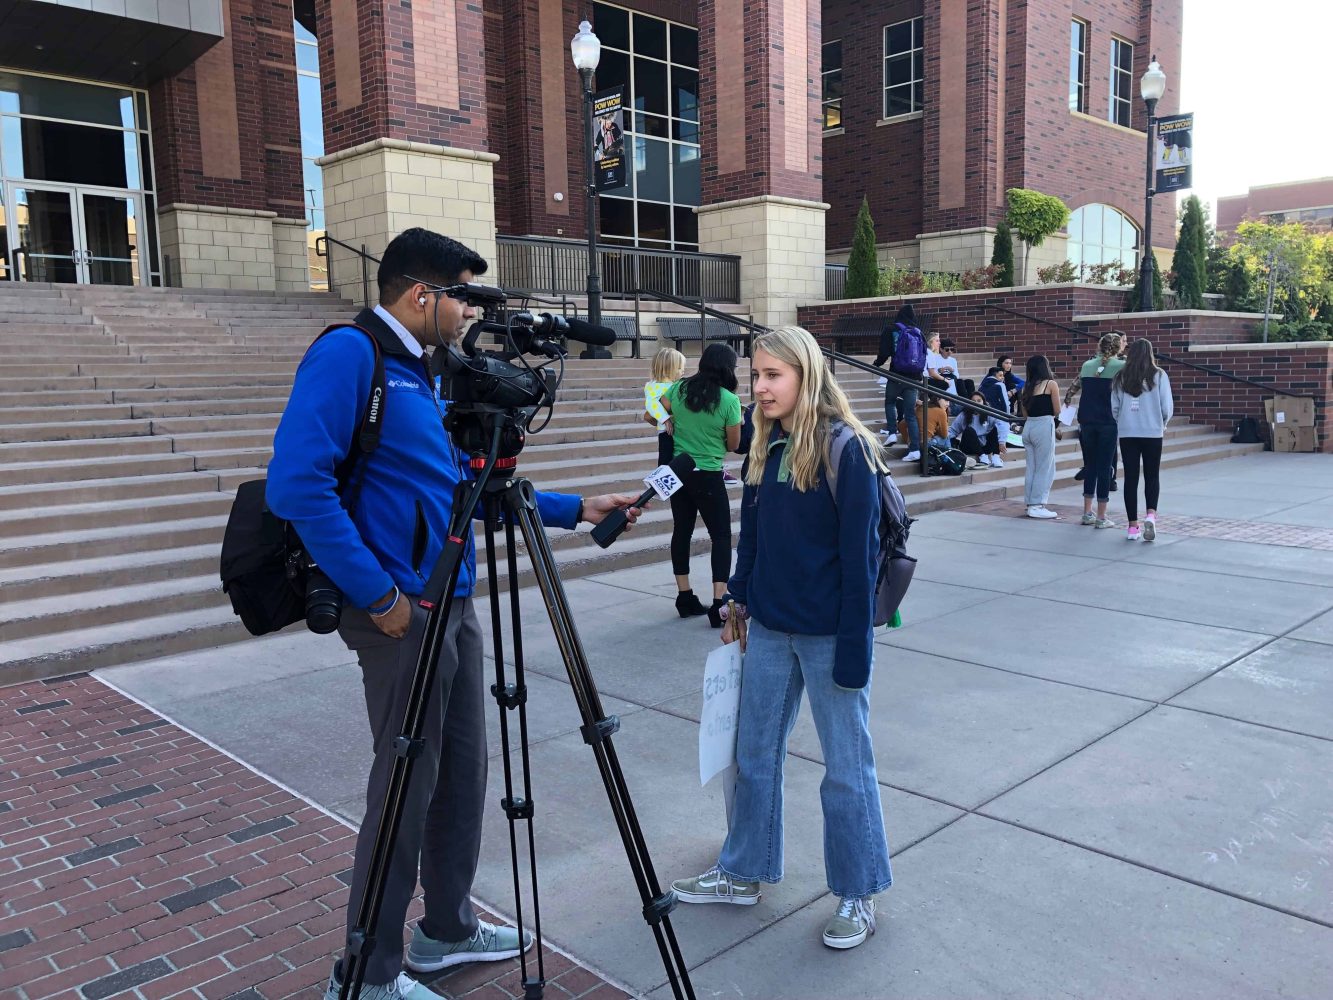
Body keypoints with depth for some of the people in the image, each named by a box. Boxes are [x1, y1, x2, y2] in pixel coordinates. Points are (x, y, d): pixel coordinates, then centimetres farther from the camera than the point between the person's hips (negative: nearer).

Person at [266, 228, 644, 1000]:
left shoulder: (424, 371, 15)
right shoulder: (349, 355, -12)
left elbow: (467, 485, 21)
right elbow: (298, 483, -22)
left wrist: (575, 510, 16)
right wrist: (377, 594, -19)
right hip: (403, 613, -9)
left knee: (463, 773, 16)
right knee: (407, 787, 1)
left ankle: (448, 930, 36)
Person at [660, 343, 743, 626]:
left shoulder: (679, 388, -2)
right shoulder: (729, 400, -13)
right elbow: (733, 444, -4)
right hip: (708, 476, -5)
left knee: (682, 531, 13)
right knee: (721, 536, 3)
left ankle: (685, 598, 19)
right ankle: (719, 604, -6)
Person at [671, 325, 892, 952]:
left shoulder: (846, 449, -14)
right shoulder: (766, 447, 5)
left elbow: (859, 554, -15)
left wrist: (854, 647, -16)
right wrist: (739, 602, 13)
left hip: (829, 634, -6)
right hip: (771, 628, 7)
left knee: (846, 765, 8)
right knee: (754, 752, 16)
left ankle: (858, 894, 26)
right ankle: (743, 873, 33)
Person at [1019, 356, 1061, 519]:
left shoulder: (1027, 386, 9)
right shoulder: (1051, 384, -6)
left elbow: (1025, 411, 11)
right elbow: (1057, 410, -3)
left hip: (1028, 426, 6)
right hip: (1044, 426, -6)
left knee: (1030, 467, 12)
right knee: (1044, 468, 1)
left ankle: (1031, 504, 17)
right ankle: (1037, 505, 0)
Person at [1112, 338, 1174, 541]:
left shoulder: (1121, 378, 1)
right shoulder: (1158, 376, -4)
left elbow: (1114, 408, 1)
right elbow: (1167, 407, -4)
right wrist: (1163, 425, 14)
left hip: (1127, 434, 1)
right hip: (1152, 433, -1)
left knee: (1131, 478, 7)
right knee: (1152, 477, 11)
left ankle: (1132, 526, 7)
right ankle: (1151, 515, -12)